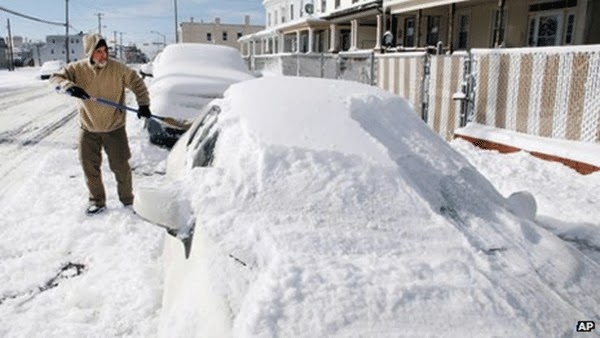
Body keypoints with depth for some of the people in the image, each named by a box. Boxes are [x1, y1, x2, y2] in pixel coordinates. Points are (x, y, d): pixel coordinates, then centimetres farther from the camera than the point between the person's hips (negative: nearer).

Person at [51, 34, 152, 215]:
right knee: (90, 167, 10)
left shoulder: (118, 68, -13)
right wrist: (70, 87, -32)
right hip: (88, 129, 2)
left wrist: (143, 104, -15)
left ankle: (128, 200, 22)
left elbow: (137, 83, -5)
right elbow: (56, 78, -11)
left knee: (120, 166, 4)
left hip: (114, 128, -2)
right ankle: (97, 201, 27)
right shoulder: (78, 68, -9)